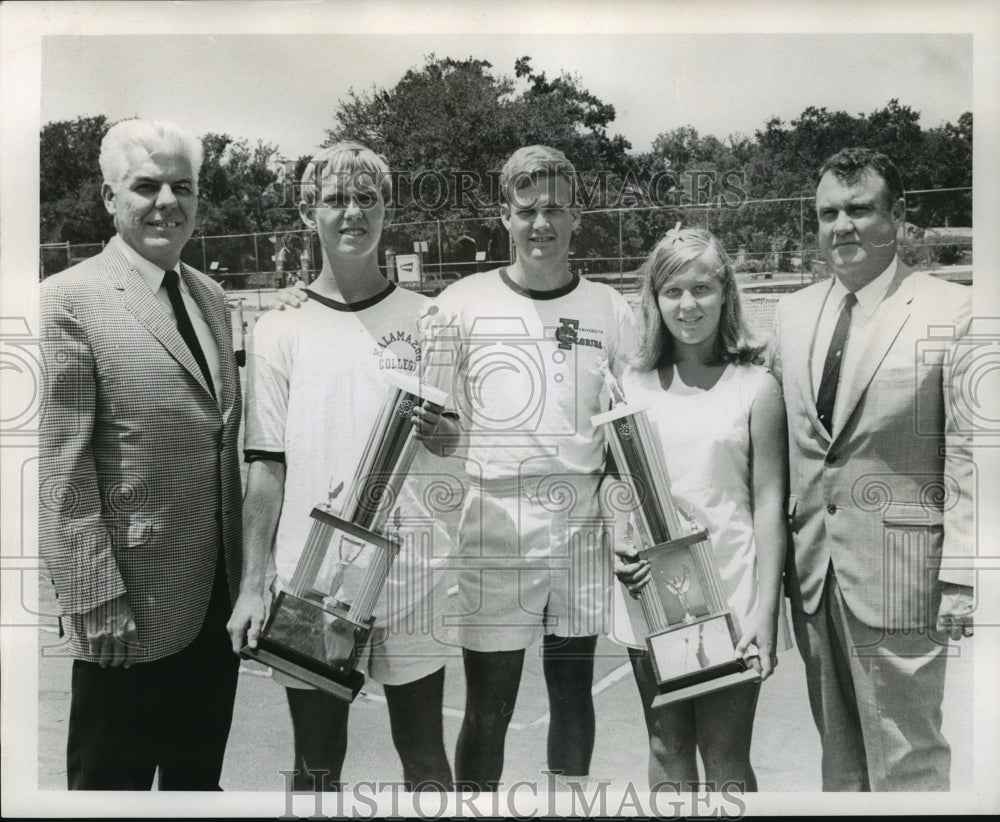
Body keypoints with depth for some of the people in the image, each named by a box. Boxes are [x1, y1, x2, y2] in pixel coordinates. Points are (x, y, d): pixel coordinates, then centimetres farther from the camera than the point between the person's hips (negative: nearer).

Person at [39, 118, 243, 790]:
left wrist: (247, 569, 10)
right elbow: (61, 470, -15)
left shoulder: (211, 297, 10)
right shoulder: (71, 300, -12)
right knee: (114, 783, 13)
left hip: (219, 598, 6)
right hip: (129, 612, -6)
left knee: (200, 778, 21)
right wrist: (95, 600, -16)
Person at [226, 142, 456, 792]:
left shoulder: (428, 319, 4)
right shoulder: (281, 329, 3)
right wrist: (253, 585, -1)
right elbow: (267, 465, 3)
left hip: (412, 569, 0)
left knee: (425, 756, 12)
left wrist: (445, 429, -15)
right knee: (316, 763, 13)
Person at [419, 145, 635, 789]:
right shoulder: (462, 304, -1)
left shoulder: (610, 310, 4)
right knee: (488, 708, 5)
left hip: (582, 525, 2)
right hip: (494, 526, -2)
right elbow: (445, 431, 4)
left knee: (573, 689, 16)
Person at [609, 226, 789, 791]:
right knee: (668, 751, 16)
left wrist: (765, 610, -9)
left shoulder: (755, 387, -4)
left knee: (725, 757, 8)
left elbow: (769, 502, -5)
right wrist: (618, 544, -7)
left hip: (729, 597, -3)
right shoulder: (634, 384, 4)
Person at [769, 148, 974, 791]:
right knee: (838, 754, 18)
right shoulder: (794, 313, 9)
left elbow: (969, 456, -9)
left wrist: (959, 574, -12)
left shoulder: (951, 312, -7)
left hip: (897, 572, -5)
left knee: (907, 762, 6)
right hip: (812, 568, 5)